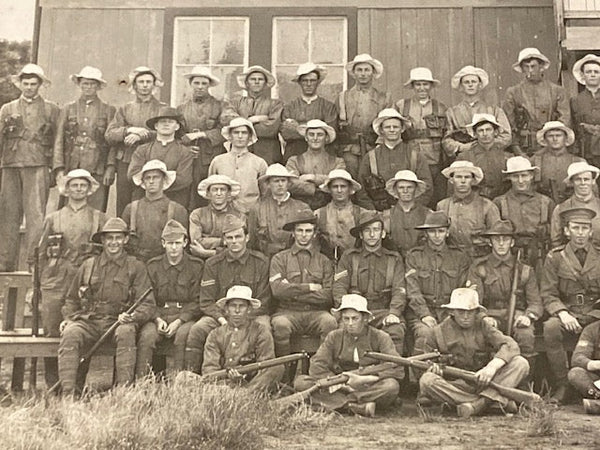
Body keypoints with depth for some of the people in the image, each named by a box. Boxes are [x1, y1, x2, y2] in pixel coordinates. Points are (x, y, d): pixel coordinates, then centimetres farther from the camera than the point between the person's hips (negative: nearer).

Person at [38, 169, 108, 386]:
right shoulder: (53, 218, 17)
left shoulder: (99, 218, 13)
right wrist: (42, 281, 8)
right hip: (55, 282, 1)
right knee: (52, 333, -3)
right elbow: (42, 253, 17)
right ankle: (52, 385, 6)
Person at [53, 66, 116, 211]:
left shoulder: (109, 110, 10)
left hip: (98, 172, -1)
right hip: (71, 170, 2)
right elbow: (59, 141, 10)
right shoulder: (68, 109, 13)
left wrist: (110, 168, -6)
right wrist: (59, 168, 0)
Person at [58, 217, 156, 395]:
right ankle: (68, 392, -32)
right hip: (87, 320, 2)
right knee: (70, 335, -30)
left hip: (117, 321, -2)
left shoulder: (136, 267, 8)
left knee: (126, 333, -36)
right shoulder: (88, 265, 16)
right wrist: (68, 318, 5)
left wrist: (132, 317, -18)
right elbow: (71, 299, 25)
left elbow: (148, 305, 2)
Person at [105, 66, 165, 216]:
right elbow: (109, 135, 6)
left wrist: (140, 136, -14)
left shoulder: (162, 109, 10)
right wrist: (129, 130, -10)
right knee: (123, 207, -1)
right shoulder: (124, 109, 17)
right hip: (126, 164, 2)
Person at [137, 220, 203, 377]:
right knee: (147, 335, -28)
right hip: (159, 316, 2)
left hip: (186, 318, -2)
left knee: (182, 334, -33)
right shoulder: (152, 266, 11)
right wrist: (158, 319, -8)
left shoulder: (197, 266, 4)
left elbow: (197, 302, 1)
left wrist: (179, 321, -13)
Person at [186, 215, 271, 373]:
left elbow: (263, 302, 0)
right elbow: (206, 301, 3)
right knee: (197, 330, -26)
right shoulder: (213, 264, 5)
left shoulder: (261, 262, 1)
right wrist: (222, 319, -15)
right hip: (220, 314, 2)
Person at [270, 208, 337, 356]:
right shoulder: (280, 258, 10)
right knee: (280, 324, -34)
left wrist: (293, 292, -4)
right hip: (287, 311, -1)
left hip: (316, 312, 1)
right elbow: (277, 290, -6)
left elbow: (328, 296, 1)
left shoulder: (324, 261, 14)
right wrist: (309, 287, -3)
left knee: (330, 322, -30)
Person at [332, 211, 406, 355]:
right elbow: (339, 288, 5)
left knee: (396, 331, -31)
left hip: (384, 312, 0)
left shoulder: (394, 259, 18)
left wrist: (394, 313, -13)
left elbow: (399, 290, 7)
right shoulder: (349, 257, 15)